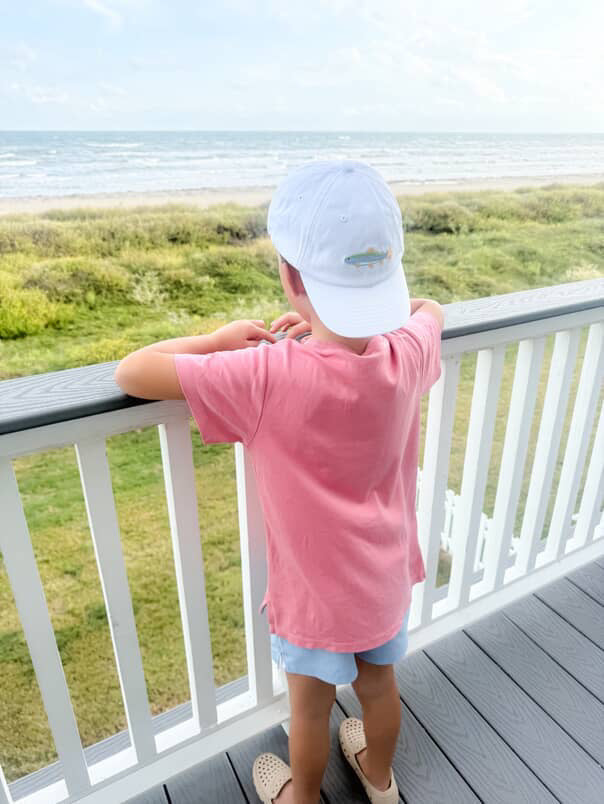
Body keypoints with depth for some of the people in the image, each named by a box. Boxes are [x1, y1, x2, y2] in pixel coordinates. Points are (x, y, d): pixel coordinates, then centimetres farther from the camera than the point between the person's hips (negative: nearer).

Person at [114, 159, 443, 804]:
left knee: (311, 708, 25)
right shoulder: (408, 354, -20)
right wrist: (334, 323, -1)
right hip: (388, 579, 4)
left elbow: (131, 374, -28)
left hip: (315, 591, -4)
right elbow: (428, 306, 5)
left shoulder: (266, 377, -34)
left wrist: (220, 338, -15)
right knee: (378, 684, 31)